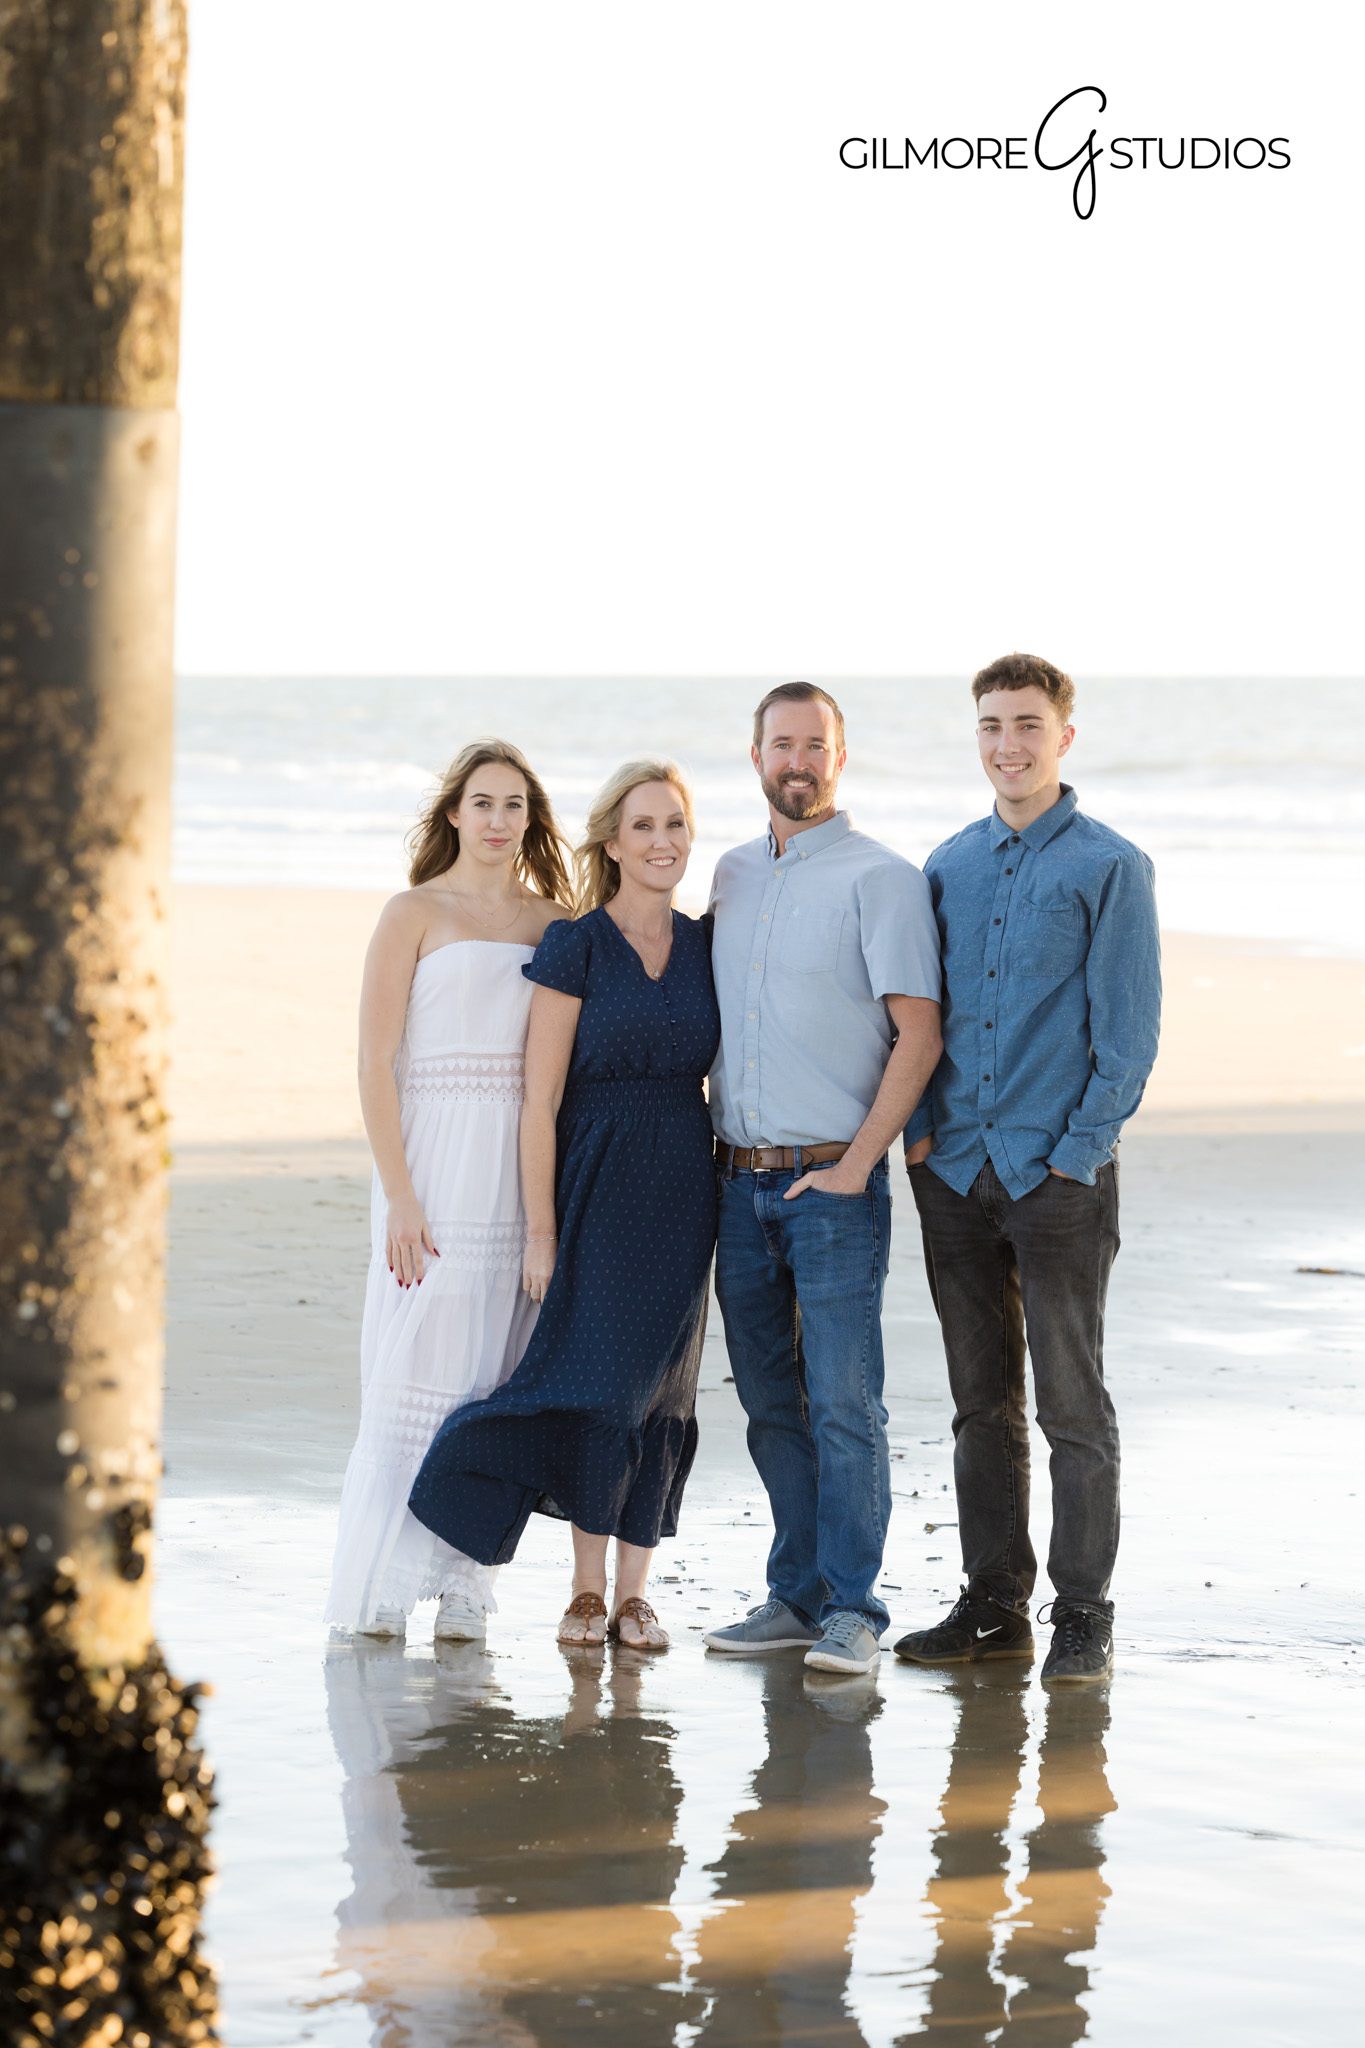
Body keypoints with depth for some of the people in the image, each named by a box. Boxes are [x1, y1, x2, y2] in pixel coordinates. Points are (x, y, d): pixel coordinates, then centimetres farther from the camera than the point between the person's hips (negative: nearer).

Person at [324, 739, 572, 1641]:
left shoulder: (553, 922, 12)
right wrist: (399, 1195, -13)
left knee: (496, 1378, 4)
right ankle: (377, 1591, 1)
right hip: (438, 1158, -4)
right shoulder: (414, 914, 0)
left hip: (526, 1169, 4)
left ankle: (463, 1584, 10)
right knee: (419, 1368, -6)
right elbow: (376, 1063, -5)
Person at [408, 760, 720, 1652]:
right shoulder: (574, 947, -6)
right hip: (595, 1184, -4)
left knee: (659, 1385, 4)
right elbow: (540, 1098, -7)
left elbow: (722, 1077, 13)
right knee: (594, 1374, -5)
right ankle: (588, 1589, 6)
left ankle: (634, 1589, 11)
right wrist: (541, 1230, -10)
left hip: (683, 1193, 4)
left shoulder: (704, 947, 7)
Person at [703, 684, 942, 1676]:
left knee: (844, 1401, -8)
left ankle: (851, 1611, -5)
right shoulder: (733, 877, 14)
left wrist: (856, 1163, -14)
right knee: (771, 1401, 9)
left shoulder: (882, 878, -5)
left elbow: (919, 1034, -10)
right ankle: (797, 1596, 16)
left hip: (834, 1184, -6)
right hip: (742, 1181, 6)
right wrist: (715, 1152, 12)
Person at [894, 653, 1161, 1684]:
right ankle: (994, 1604, 17)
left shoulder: (1110, 866, -3)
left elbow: (1128, 1030, -5)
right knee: (982, 1401, 10)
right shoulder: (950, 865, 12)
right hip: (956, 1173, 5)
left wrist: (1079, 1152, -11)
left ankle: (1084, 1616, 4)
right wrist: (920, 1129, 3)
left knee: (1072, 1401, -1)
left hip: (1059, 1173, -5)